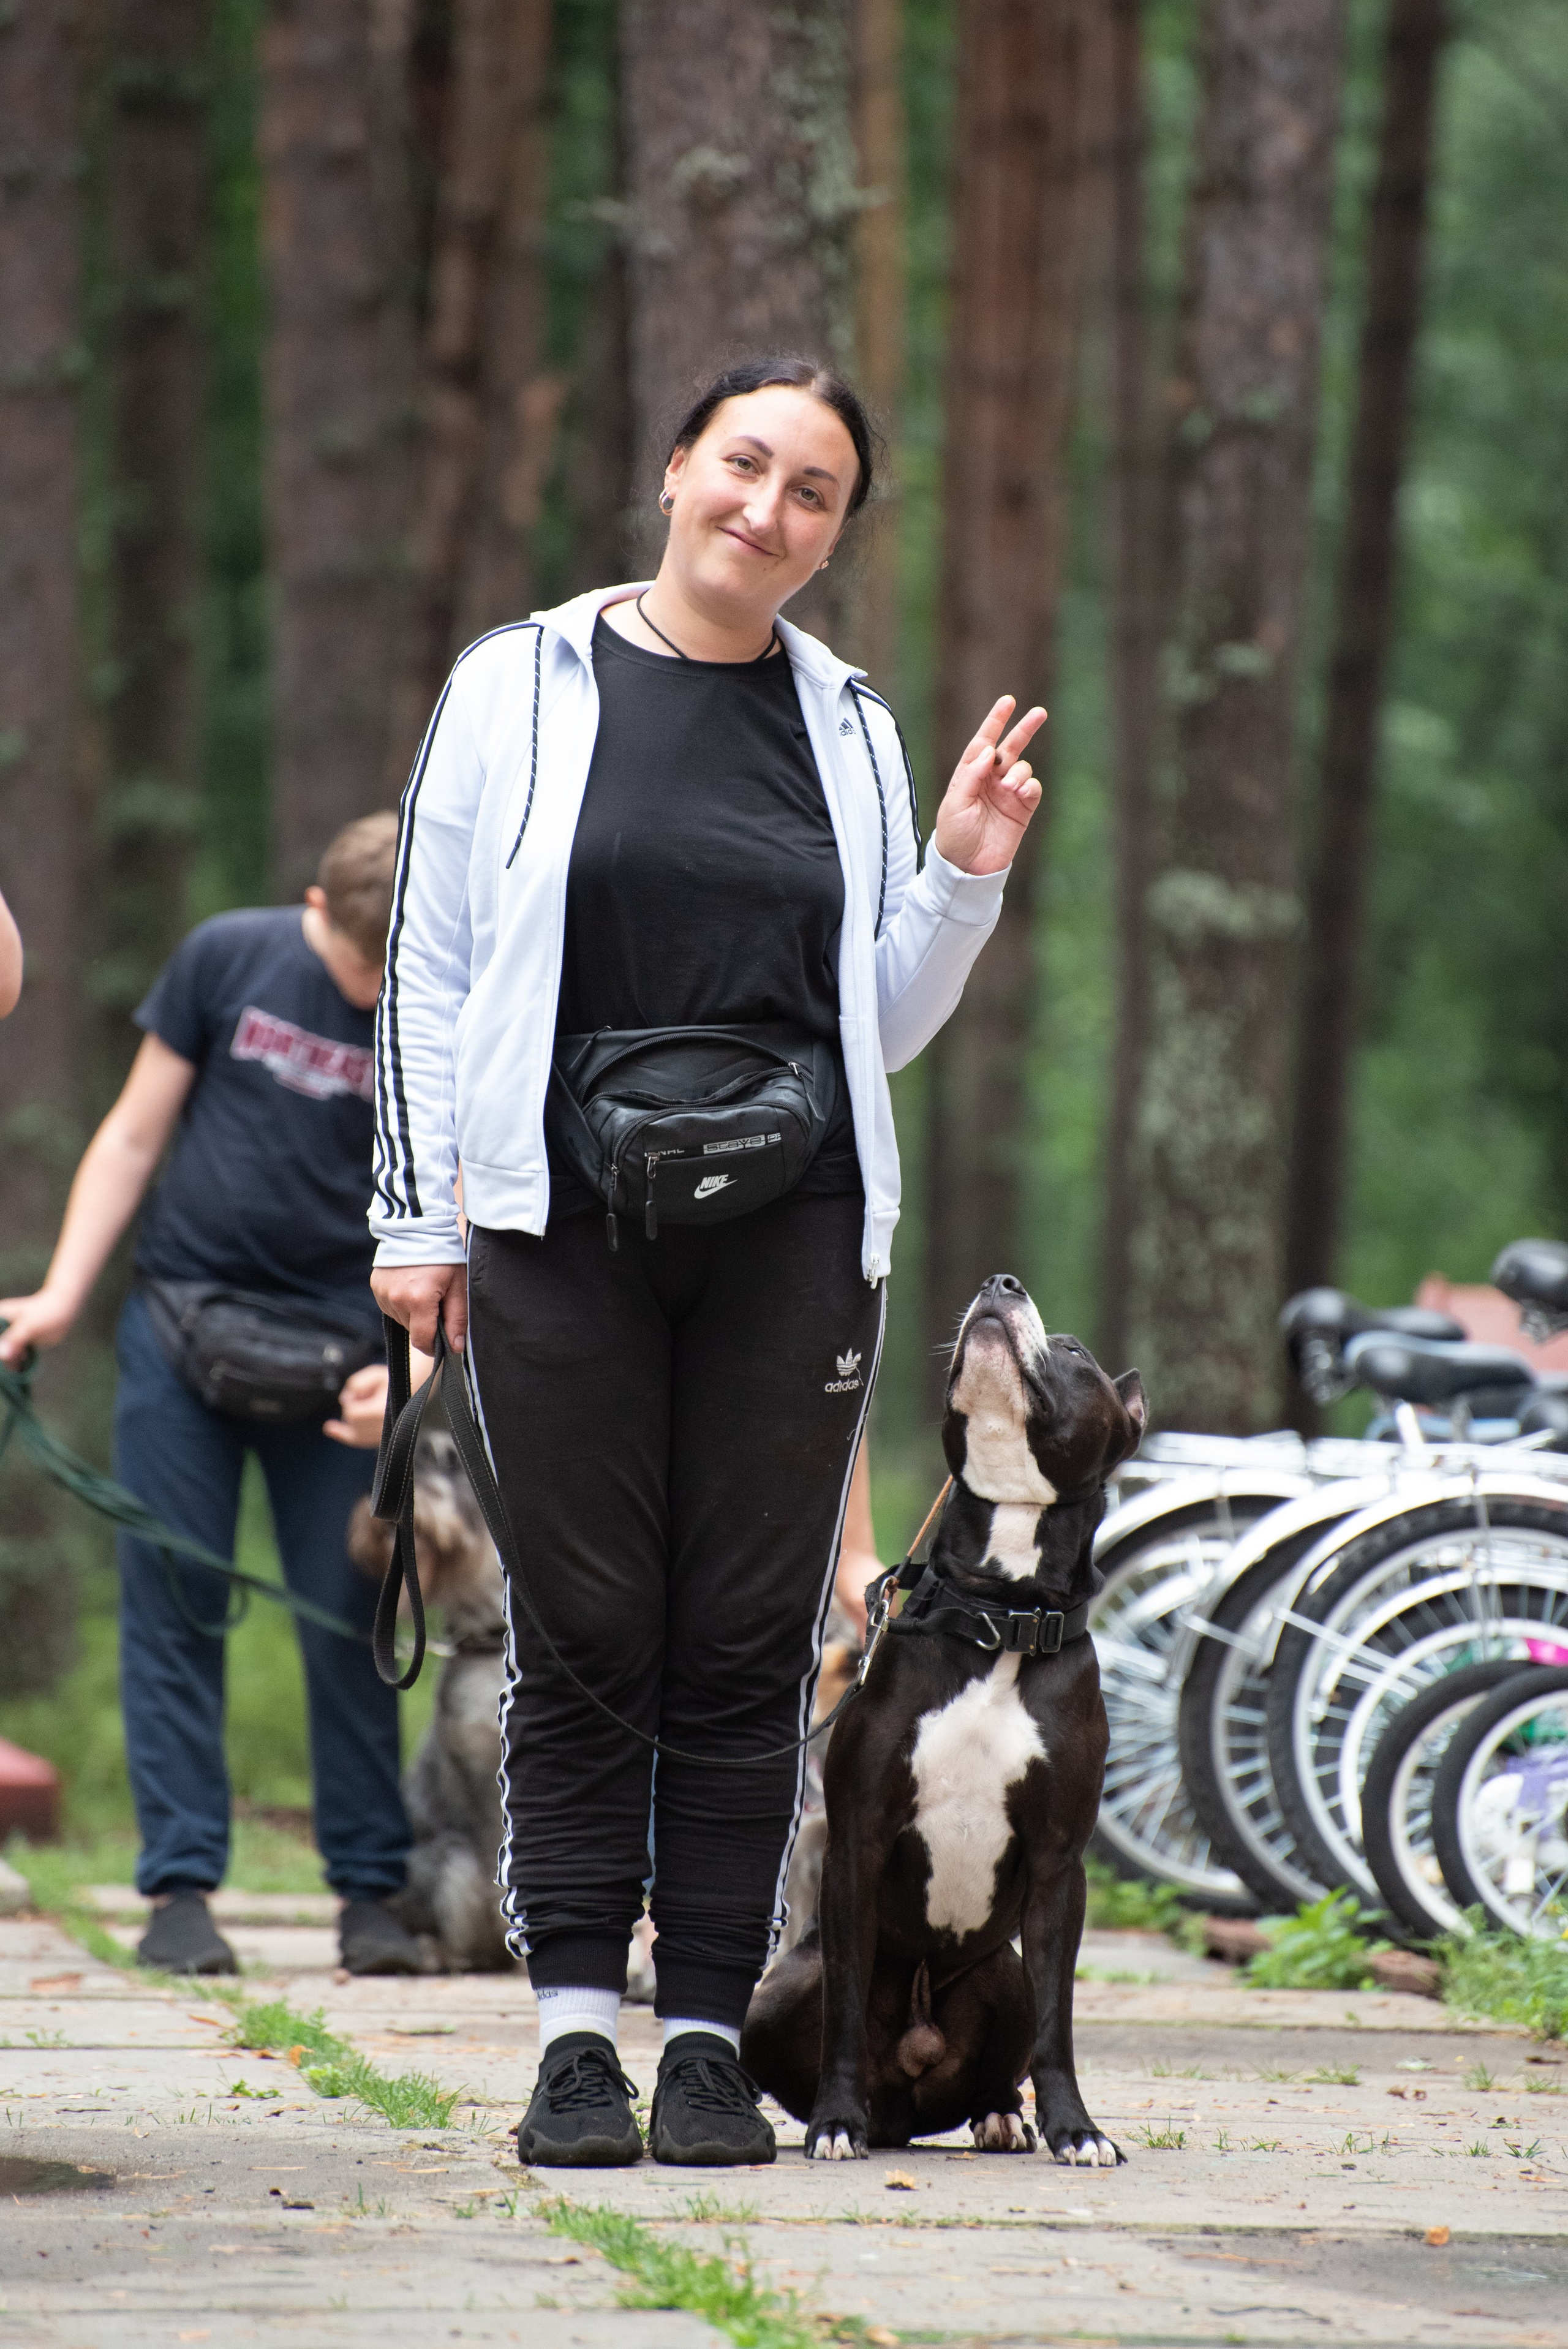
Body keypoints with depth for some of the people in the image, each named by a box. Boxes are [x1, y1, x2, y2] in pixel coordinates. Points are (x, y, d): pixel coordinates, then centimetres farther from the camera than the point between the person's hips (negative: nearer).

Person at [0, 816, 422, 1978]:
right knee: (174, 1609, -1)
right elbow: (135, 1137, 5)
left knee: (348, 1621, -2)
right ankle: (182, 1884, 2)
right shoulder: (226, 959, -1)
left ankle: (371, 1890, 8)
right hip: (181, 1320, 1)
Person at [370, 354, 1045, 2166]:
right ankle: (576, 2035, 1)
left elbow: (885, 1021, 16)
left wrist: (964, 873, 0)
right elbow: (431, 964, 5)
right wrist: (415, 1220, 0)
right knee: (585, 1640, -3)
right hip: (562, 1230, -2)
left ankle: (712, 2039, 6)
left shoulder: (848, 725, 12)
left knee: (750, 1647, 1)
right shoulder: (525, 687, 5)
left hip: (790, 1238, 2)